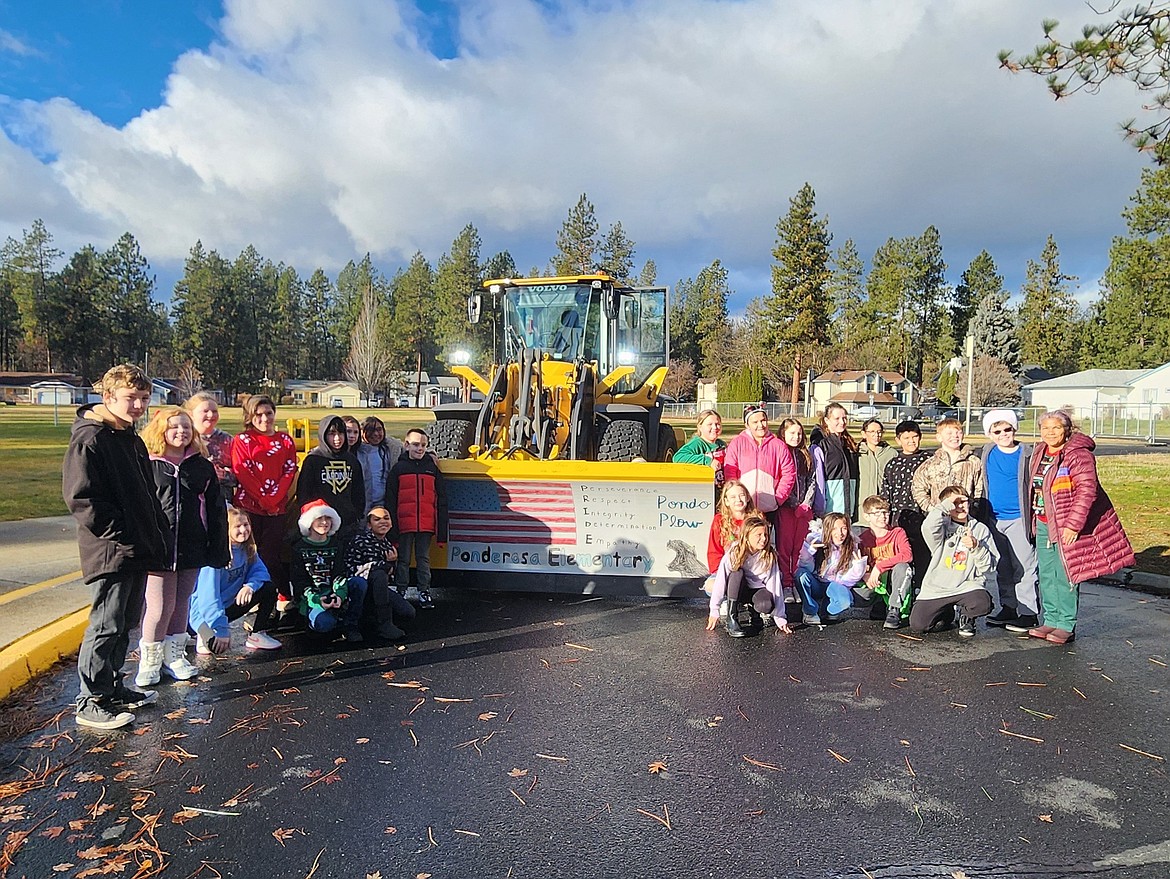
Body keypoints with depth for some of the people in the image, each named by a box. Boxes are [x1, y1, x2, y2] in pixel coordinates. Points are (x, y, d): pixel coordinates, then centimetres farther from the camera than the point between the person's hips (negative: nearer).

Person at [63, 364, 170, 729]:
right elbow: (81, 498, -19)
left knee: (125, 624, 17)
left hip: (139, 552, 9)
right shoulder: (89, 439, -12)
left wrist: (156, 539, 12)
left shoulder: (132, 441, 16)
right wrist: (121, 537, -18)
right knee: (106, 627, -3)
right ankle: (90, 702, 8)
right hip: (110, 553, -9)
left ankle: (112, 687, 30)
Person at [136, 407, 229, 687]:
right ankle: (149, 661, 15)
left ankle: (174, 656, 27)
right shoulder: (147, 466, -2)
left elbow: (216, 511, 8)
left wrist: (218, 548, 4)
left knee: (182, 603, 13)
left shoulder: (203, 467, 8)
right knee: (160, 605, -3)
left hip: (192, 548, 3)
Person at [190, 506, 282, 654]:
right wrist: (221, 630, -35)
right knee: (217, 645, -34)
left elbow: (260, 571, -2)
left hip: (229, 604, 7)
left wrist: (250, 585, -28)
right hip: (204, 612, -7)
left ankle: (256, 636, 2)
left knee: (269, 589, -8)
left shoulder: (248, 549, -2)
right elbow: (208, 595, -30)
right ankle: (205, 632, 3)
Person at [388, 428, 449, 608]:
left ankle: (424, 591, 16)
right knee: (403, 559, 6)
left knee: (424, 558, 9)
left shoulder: (432, 468, 10)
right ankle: (401, 591, 16)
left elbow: (441, 501, 9)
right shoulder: (399, 468, 4)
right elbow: (390, 500, 2)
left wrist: (442, 530, 4)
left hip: (426, 525, 2)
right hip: (404, 524, -1)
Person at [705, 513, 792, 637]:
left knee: (766, 605, -34)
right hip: (736, 590, -1)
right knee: (737, 573, -34)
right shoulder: (734, 552, -20)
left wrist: (780, 618, -16)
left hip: (758, 589, 1)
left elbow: (775, 586, -13)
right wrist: (714, 611, -20)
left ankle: (753, 609, 6)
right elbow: (720, 581, -19)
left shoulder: (770, 556, -14)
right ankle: (731, 619, -25)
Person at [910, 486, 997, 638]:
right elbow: (928, 527, -26)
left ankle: (966, 617, 6)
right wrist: (947, 504, -17)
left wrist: (976, 547, -14)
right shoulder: (942, 527, 2)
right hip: (936, 588, 0)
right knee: (917, 625, -14)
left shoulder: (981, 529, 8)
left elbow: (989, 566, 4)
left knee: (983, 603, -34)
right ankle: (946, 613, 20)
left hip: (967, 585, 1)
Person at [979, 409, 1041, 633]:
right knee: (1003, 568, 13)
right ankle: (1008, 608, 23)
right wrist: (982, 515, 14)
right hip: (995, 519, 5)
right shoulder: (987, 453, 6)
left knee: (1024, 566, -3)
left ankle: (1029, 613, 4)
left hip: (1018, 519, -5)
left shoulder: (1026, 455, -6)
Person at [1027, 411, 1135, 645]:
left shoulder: (1078, 455, -14)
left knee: (1065, 576, -2)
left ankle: (1066, 625, 8)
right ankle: (1051, 620, 22)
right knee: (1046, 575, 12)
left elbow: (1086, 491, -20)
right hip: (1043, 525, 8)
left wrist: (1073, 524, -23)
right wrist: (1035, 520, 19)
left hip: (1067, 528, -8)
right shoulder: (1039, 453, 10)